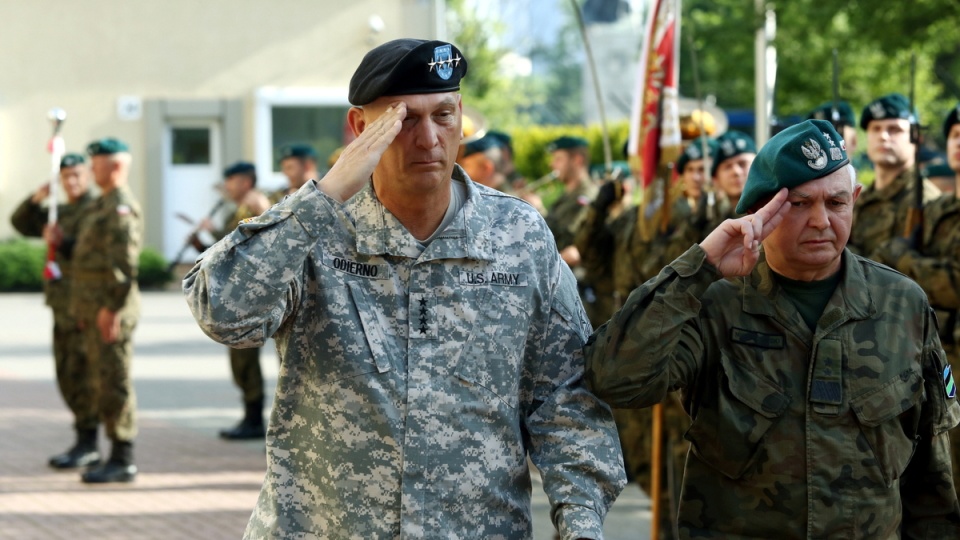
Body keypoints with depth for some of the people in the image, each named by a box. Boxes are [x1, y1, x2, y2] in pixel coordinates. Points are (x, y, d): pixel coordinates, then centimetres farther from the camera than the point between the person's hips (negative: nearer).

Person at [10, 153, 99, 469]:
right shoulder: (61, 212, 18)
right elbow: (20, 223, 16)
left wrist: (62, 243, -30)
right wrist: (36, 200, -1)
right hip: (63, 309, 9)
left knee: (82, 376, -8)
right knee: (67, 379, 10)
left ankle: (86, 446, -5)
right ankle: (87, 446, 15)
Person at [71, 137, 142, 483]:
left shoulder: (122, 208, -14)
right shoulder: (102, 206, 19)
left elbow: (125, 262, -21)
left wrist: (111, 308, -24)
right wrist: (86, 310, 20)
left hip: (110, 309, -10)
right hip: (94, 307, 10)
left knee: (115, 383, -8)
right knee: (105, 381, 11)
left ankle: (123, 461, -6)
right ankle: (118, 457, 15)